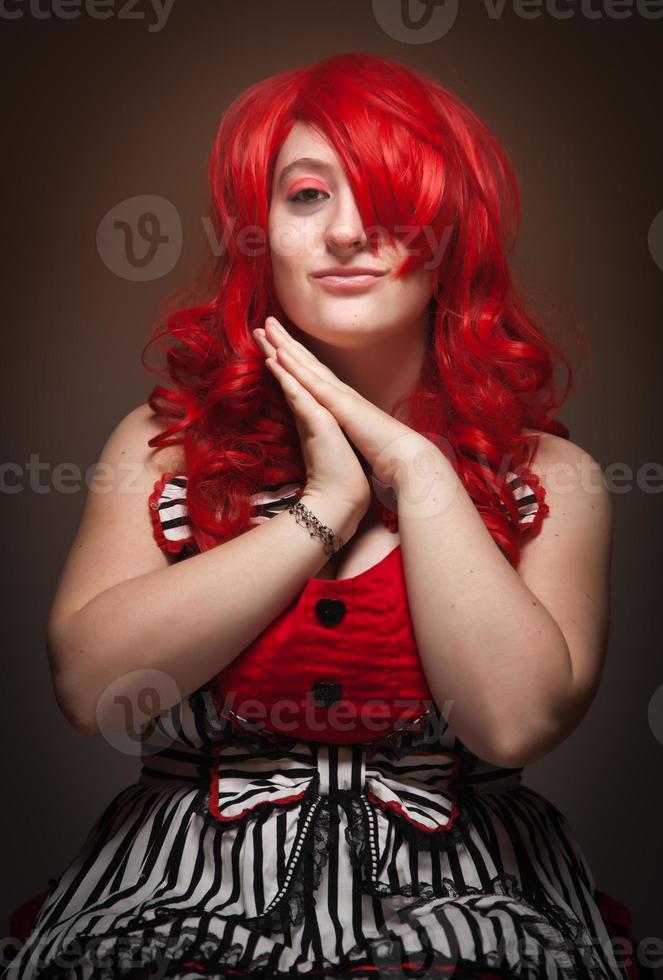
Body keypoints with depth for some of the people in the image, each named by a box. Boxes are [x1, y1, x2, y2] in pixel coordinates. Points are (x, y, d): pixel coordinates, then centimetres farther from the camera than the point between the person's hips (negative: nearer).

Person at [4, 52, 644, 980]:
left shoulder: (551, 476, 1)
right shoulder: (164, 442, 4)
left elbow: (516, 720, -14)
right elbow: (91, 684, -11)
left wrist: (418, 470, -11)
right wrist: (326, 505, -11)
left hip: (460, 905, 0)